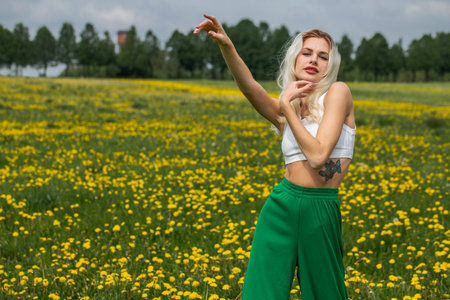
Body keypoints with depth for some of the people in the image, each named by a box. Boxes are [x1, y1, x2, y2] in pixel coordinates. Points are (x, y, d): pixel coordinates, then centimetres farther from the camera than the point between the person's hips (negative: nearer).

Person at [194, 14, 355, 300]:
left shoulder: (337, 92, -1)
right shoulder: (284, 112, 12)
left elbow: (317, 155, -13)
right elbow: (248, 86, -9)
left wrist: (286, 106, -6)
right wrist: (226, 45, -24)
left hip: (321, 212, -3)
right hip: (283, 207, 3)